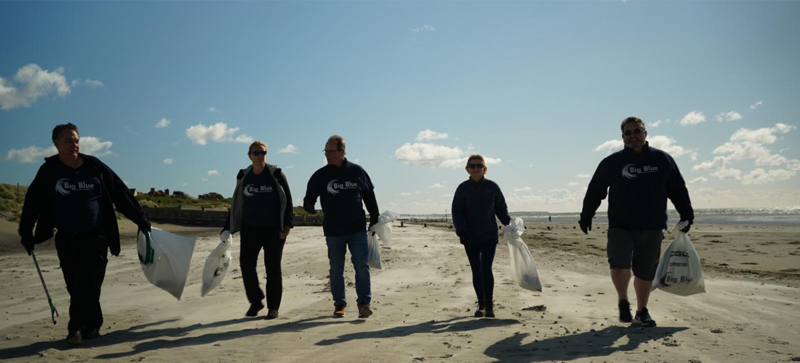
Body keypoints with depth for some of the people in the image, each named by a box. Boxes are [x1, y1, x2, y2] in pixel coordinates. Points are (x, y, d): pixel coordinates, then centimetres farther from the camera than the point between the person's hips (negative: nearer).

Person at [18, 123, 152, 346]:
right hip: (66, 239, 2)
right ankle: (92, 327, 15)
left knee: (87, 285, -8)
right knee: (75, 287, 4)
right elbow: (33, 201, 8)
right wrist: (26, 231, 5)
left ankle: (77, 328, -2)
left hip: (95, 236, -2)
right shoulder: (49, 171, 2)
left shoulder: (94, 166, -1)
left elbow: (121, 194, 3)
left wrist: (140, 219, 3)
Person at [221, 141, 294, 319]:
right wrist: (228, 228, 9)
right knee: (246, 263, -5)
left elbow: (287, 200, -2)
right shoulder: (243, 176, 6)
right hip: (250, 228, 3)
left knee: (273, 267, 0)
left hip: (274, 229, -3)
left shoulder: (276, 174, -3)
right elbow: (237, 204, 13)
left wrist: (287, 224, -10)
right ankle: (255, 302, 14)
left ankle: (273, 307, 11)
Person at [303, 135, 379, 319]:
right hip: (333, 231, 0)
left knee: (361, 265, -7)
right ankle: (339, 304, 20)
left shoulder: (357, 171, 2)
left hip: (357, 229, 0)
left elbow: (369, 196, 10)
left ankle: (364, 302, -1)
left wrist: (374, 220, 9)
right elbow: (309, 199, -2)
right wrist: (309, 207, -26)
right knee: (336, 269, 8)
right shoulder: (320, 176, -1)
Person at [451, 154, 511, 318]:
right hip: (470, 238, 1)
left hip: (489, 236, -1)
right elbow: (457, 212, -2)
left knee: (486, 269, -12)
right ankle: (481, 304, 19)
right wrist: (461, 231, -15)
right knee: (476, 271, 8)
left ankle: (489, 304, -4)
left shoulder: (492, 187, 1)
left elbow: (501, 209, 7)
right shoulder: (463, 188, 0)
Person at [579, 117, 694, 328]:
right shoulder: (612, 162, 4)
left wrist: (687, 215, 12)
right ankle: (623, 302, 5)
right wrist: (586, 216, 5)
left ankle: (642, 312, 24)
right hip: (620, 226, -2)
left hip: (652, 227, 2)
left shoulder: (662, 159, 7)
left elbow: (678, 190, 14)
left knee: (645, 271, 7)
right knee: (619, 264, -20)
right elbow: (595, 191, 8)